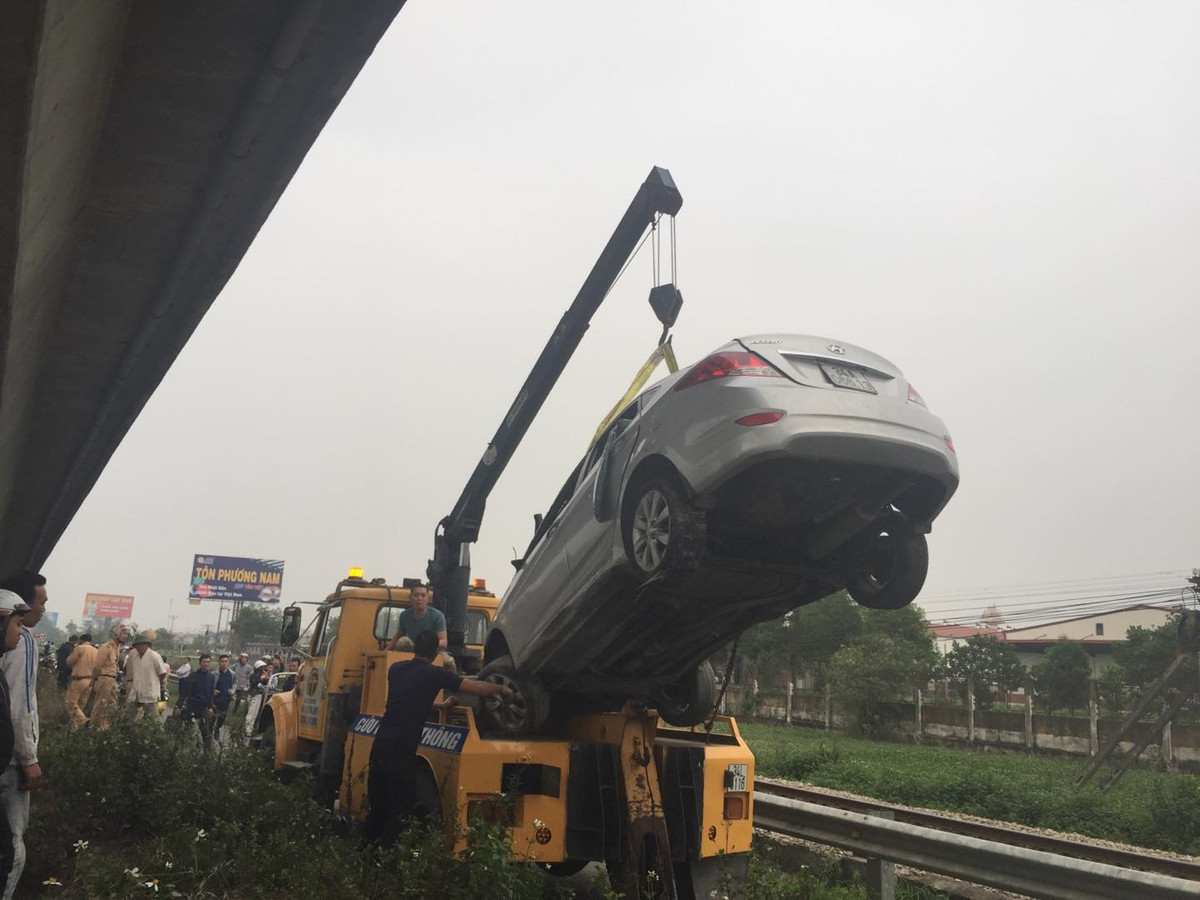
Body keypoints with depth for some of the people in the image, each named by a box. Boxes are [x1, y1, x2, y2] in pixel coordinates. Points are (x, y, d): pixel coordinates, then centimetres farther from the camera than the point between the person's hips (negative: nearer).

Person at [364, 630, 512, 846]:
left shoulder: (396, 669, 12)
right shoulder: (435, 674, -5)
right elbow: (478, 688, -6)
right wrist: (502, 689, 11)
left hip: (380, 744, 6)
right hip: (402, 749, -6)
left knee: (378, 804, 18)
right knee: (401, 807, 7)